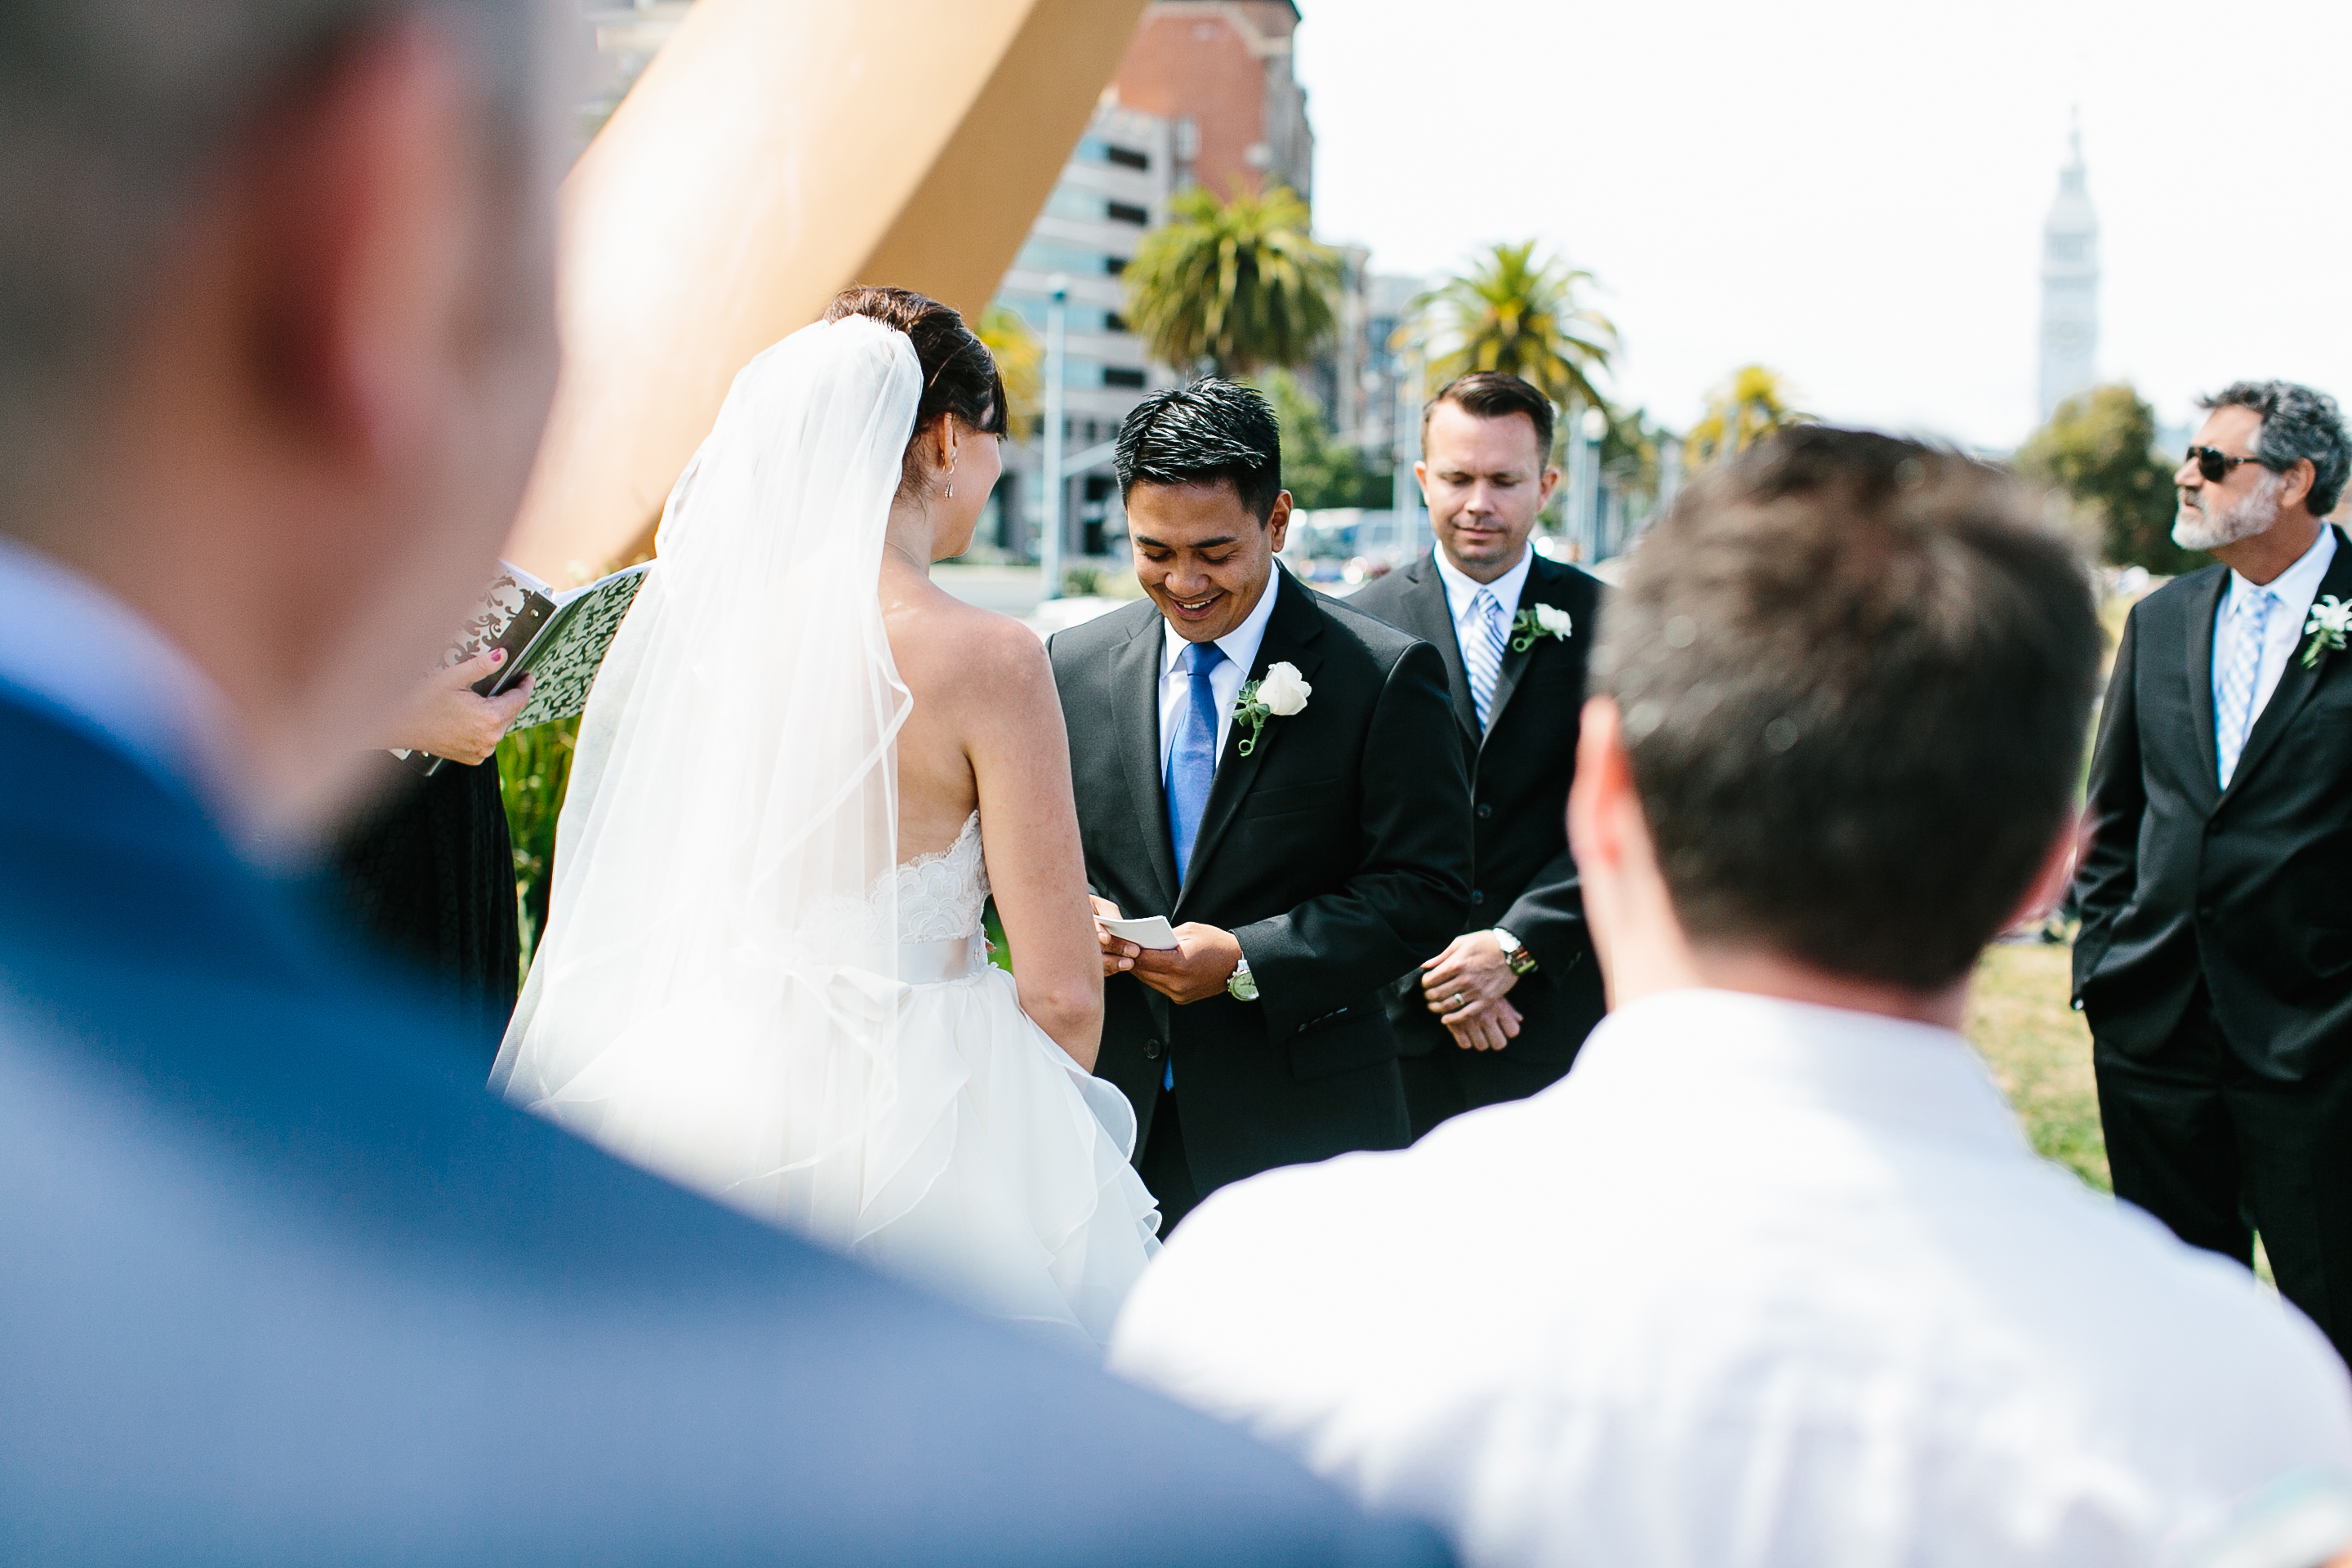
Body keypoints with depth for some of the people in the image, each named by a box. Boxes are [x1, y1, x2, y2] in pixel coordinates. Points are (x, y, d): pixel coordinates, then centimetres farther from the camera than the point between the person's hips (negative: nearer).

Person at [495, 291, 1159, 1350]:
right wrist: (1034, 1134, 6)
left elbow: (636, 920, 10)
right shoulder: (984, 659, -14)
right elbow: (1061, 991, -13)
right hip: (914, 1110, -5)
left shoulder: (693, 621, 0)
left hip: (704, 1100, 6)